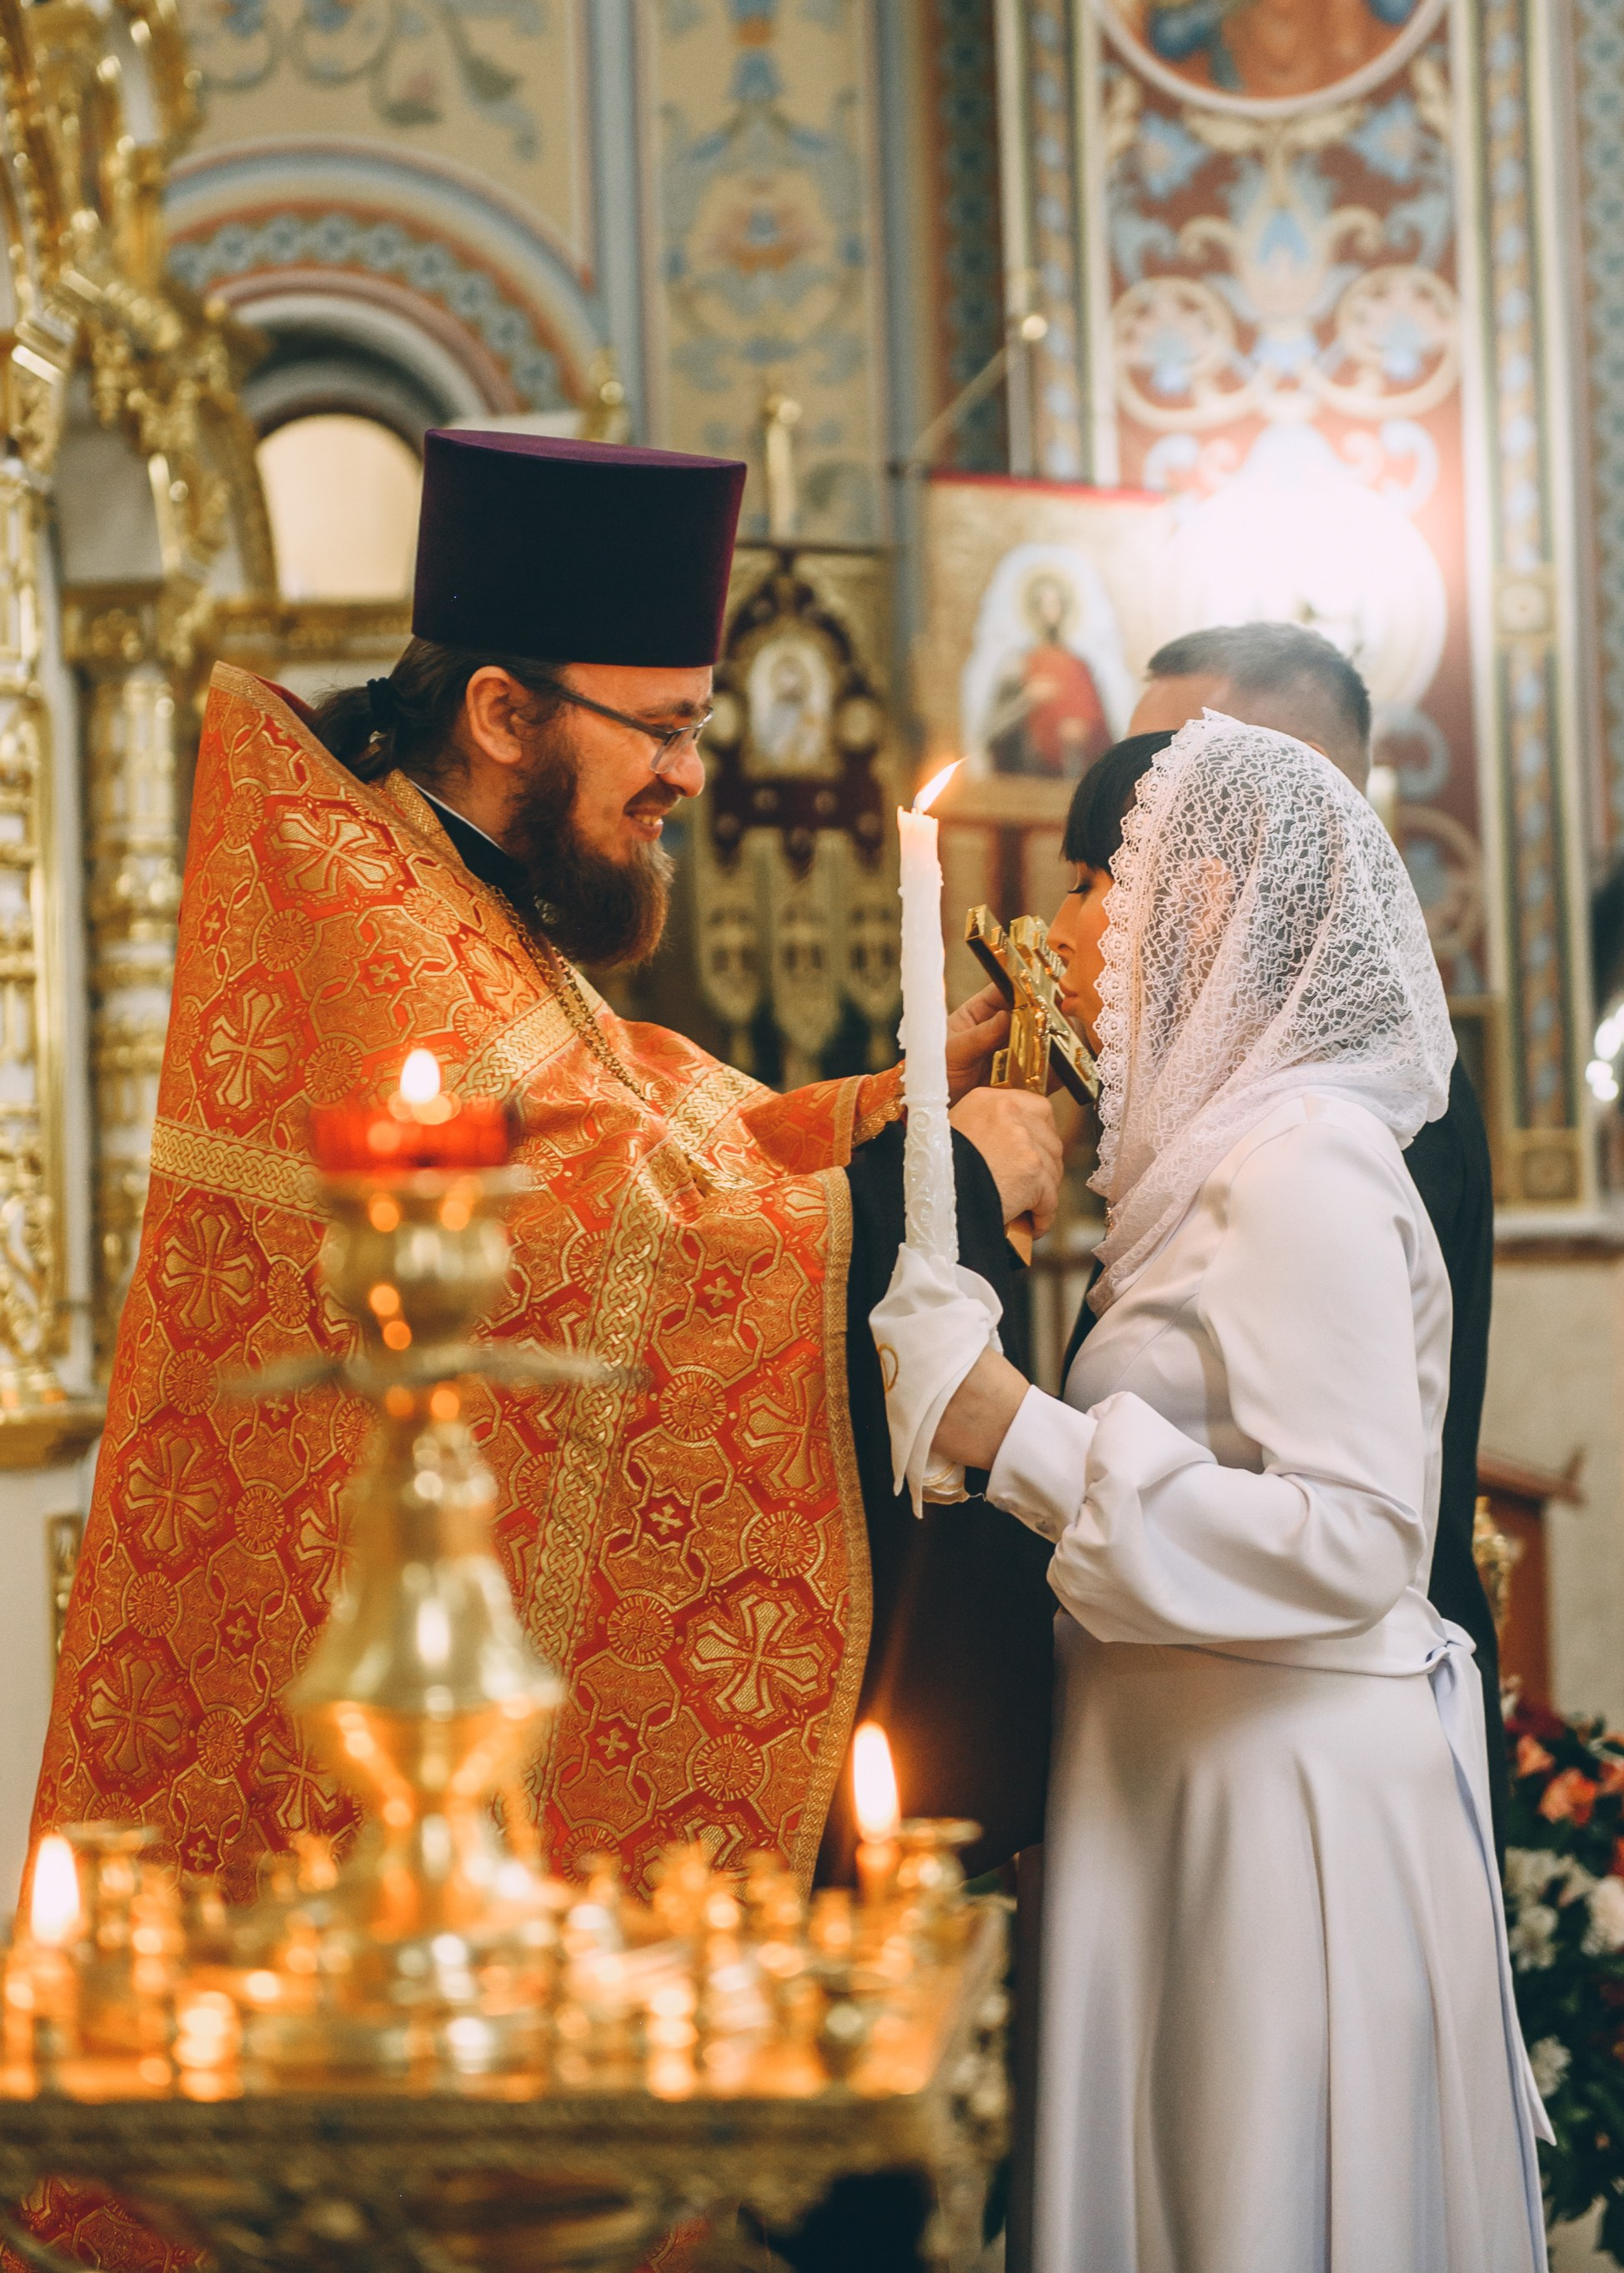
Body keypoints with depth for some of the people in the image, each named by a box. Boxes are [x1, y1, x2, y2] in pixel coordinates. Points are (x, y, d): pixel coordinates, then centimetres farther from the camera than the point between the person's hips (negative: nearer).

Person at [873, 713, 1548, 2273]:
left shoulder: (1307, 1164, -16)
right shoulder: (1233, 1146, 13)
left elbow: (1351, 1540, -23)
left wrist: (1021, 1436, -21)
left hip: (1290, 1790, -9)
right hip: (1195, 1768, 9)